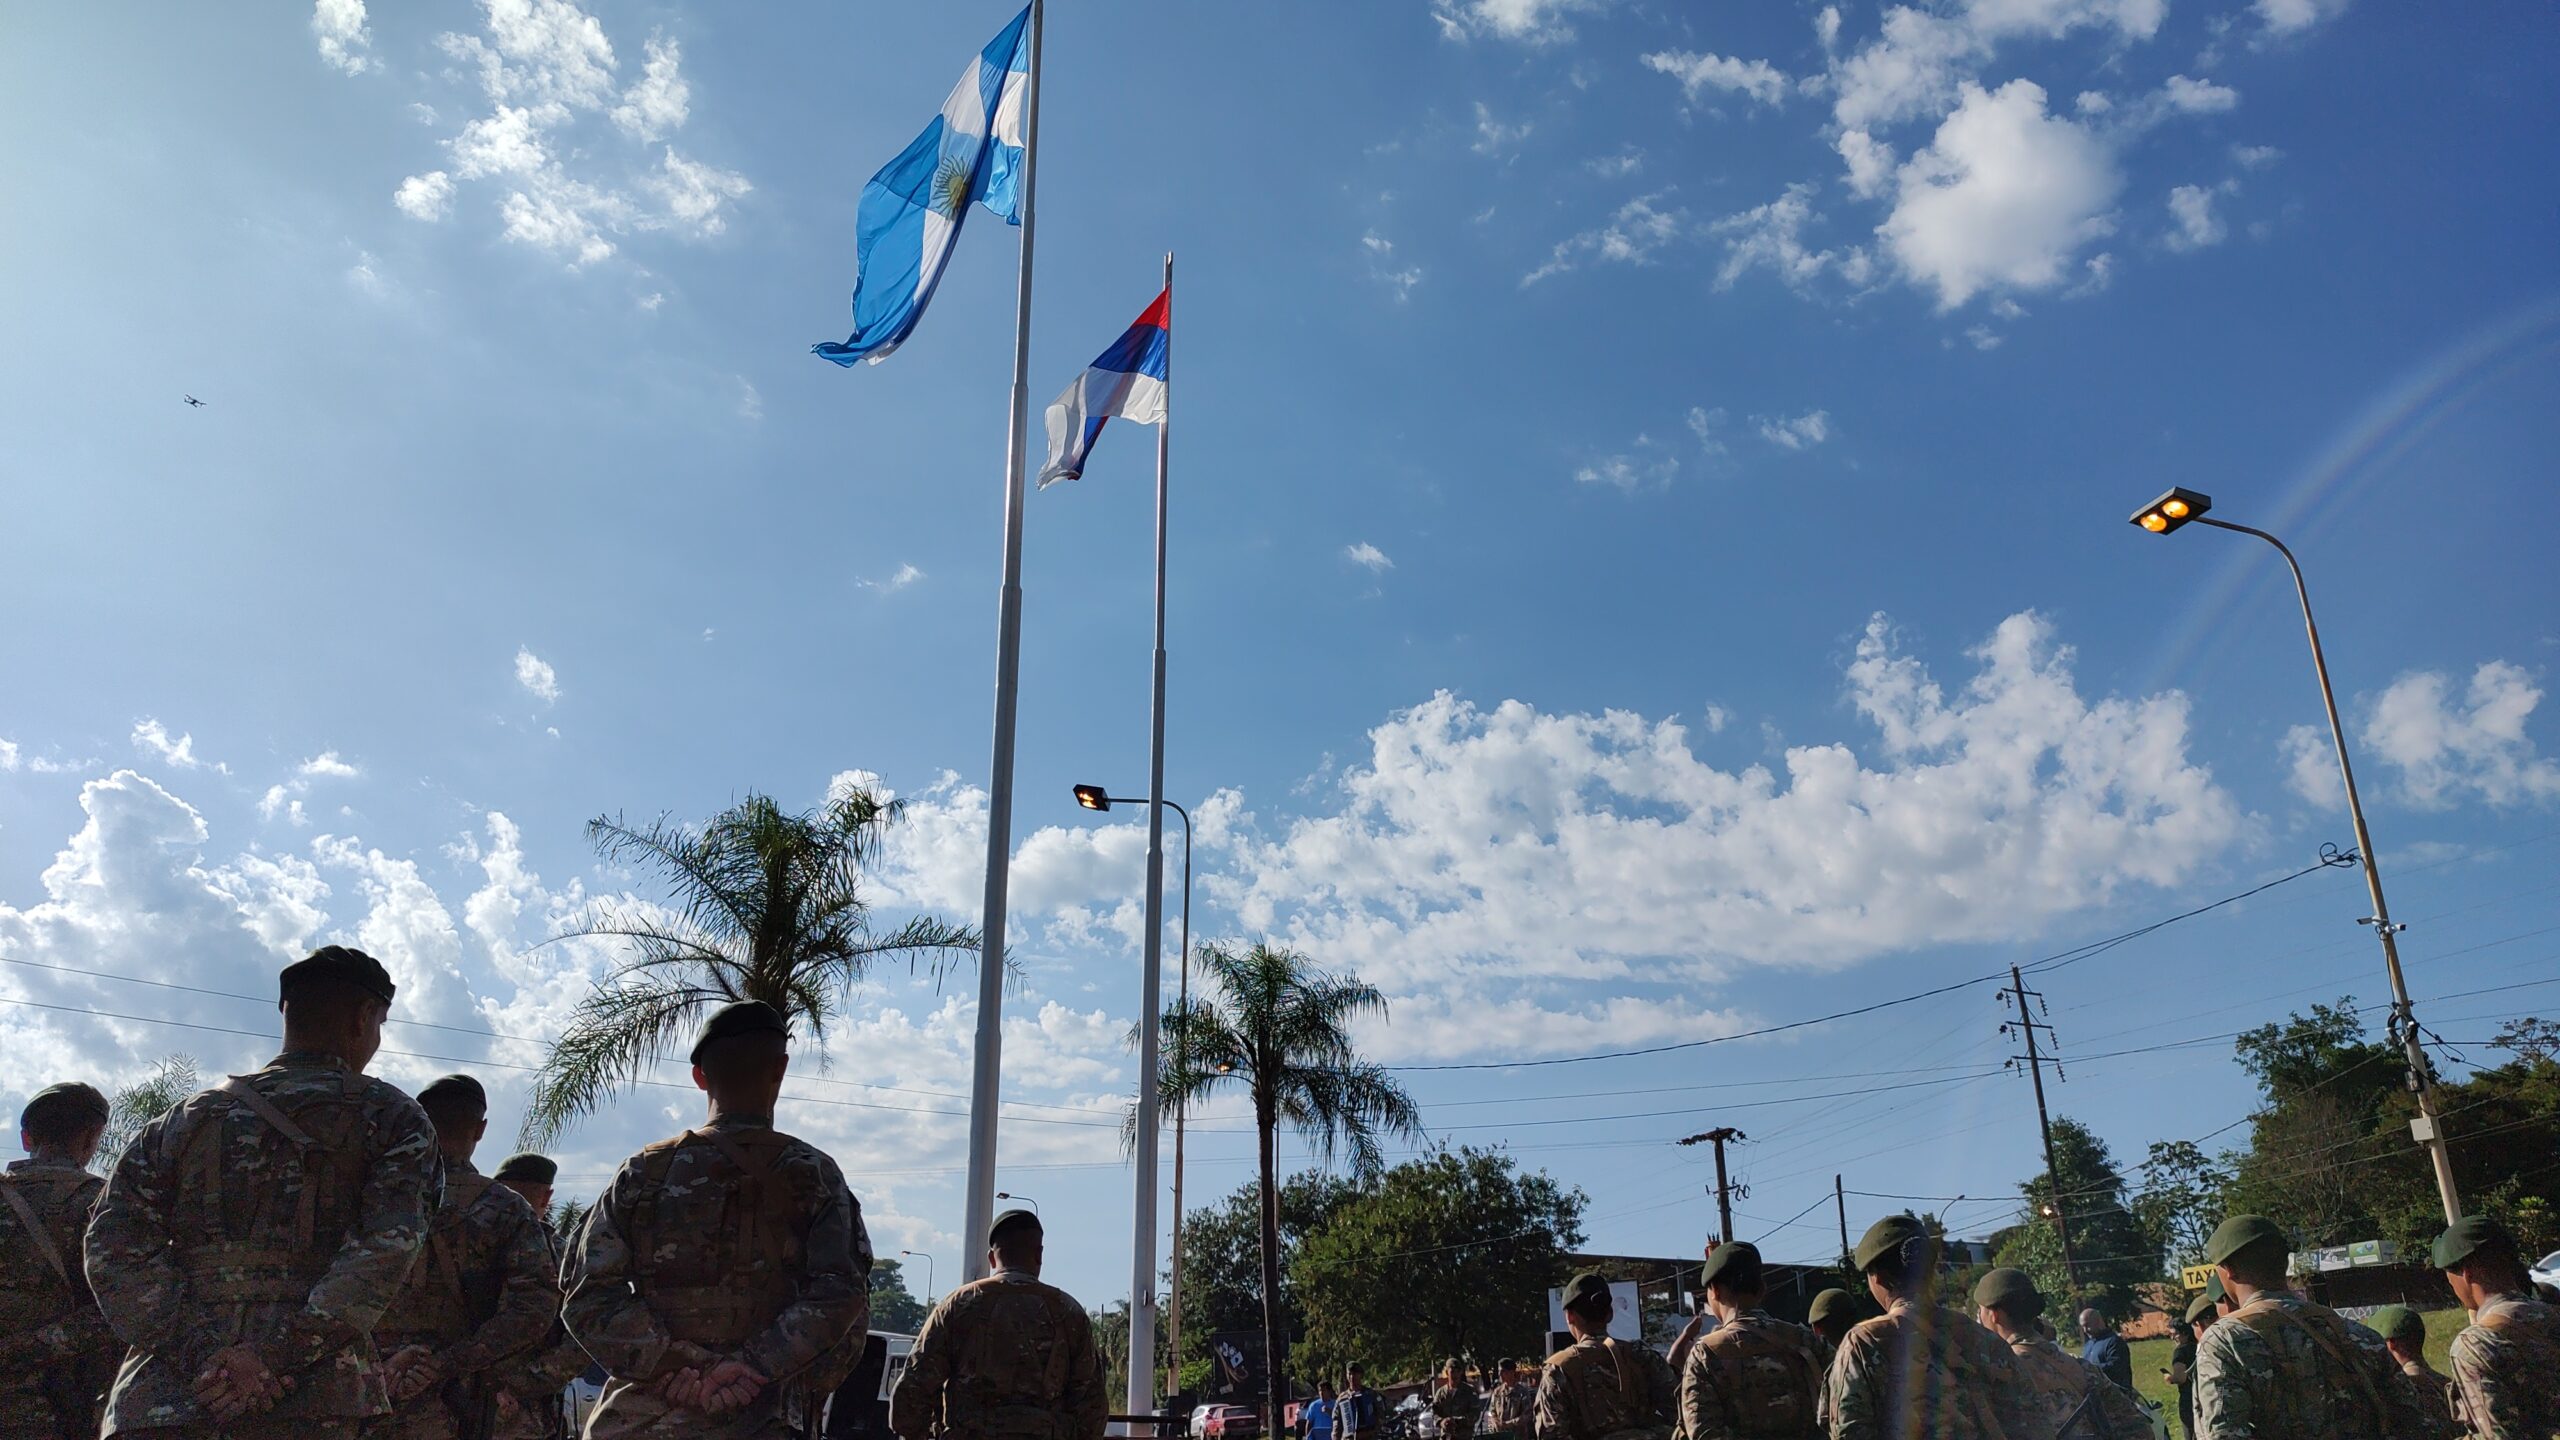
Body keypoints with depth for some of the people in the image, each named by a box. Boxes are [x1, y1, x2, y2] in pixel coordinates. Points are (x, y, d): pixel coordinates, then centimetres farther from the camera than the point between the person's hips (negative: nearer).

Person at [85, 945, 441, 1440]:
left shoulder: (190, 1115, 17)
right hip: (311, 1399, -3)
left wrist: (197, 1358, -2)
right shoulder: (391, 1117, 7)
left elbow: (114, 1243, 6)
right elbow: (387, 1250, -9)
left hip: (160, 1396, 3)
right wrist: (275, 1356, -10)